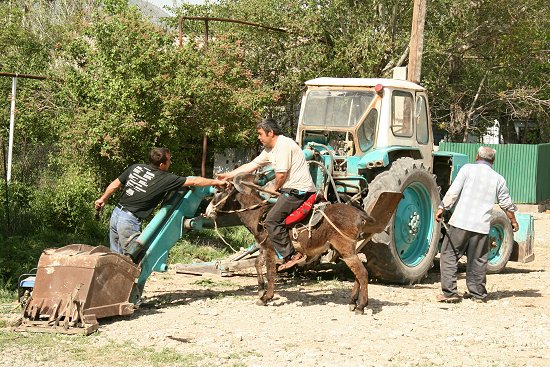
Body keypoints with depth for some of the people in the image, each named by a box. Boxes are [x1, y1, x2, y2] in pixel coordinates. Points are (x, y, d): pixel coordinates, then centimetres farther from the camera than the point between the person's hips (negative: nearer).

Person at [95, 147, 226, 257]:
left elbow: (115, 184, 13)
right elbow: (194, 182, -5)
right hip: (130, 221, -7)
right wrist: (216, 182, 6)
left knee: (116, 255, 17)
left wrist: (103, 199, 28)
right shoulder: (165, 179, -10)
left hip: (116, 213, 7)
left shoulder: (135, 167, 5)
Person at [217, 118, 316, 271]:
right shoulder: (270, 150, 19)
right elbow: (251, 166, 24)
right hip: (293, 190, 10)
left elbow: (281, 174, -17)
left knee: (272, 220, -12)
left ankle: (291, 256, -13)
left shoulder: (283, 144, -12)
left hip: (298, 189, -10)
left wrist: (275, 189, 1)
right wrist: (228, 175, 23)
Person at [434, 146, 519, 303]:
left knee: (449, 255, 5)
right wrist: (513, 221, 30)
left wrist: (442, 208, 0)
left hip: (460, 222, -3)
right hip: (482, 226, 3)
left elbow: (453, 191, -7)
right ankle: (478, 293, 17)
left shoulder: (468, 169, 2)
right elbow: (507, 204, 15)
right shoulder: (498, 179, 10)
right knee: (478, 260, 13)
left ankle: (449, 292, -1)